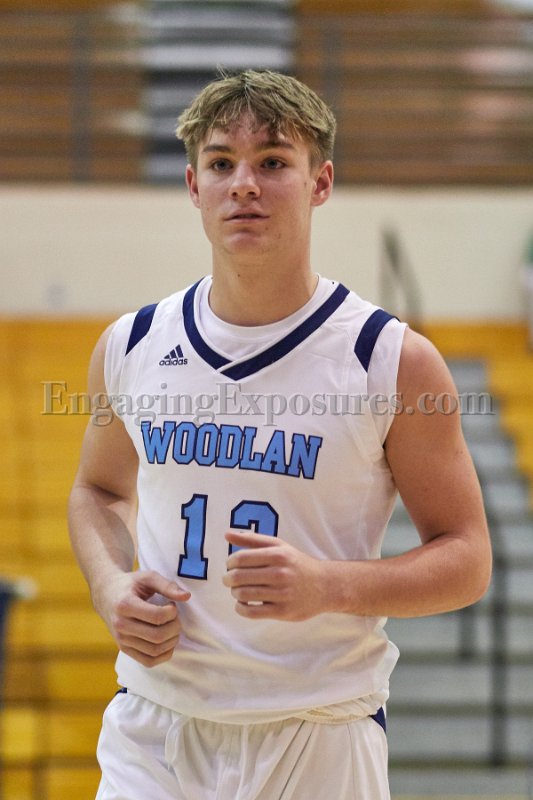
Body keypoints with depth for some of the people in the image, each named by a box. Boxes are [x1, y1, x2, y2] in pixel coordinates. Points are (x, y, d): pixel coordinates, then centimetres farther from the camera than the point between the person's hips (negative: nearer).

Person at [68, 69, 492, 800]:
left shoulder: (394, 363, -6)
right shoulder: (130, 349, 4)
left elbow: (466, 560, -3)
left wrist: (329, 586, -20)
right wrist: (111, 588, 0)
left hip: (320, 738, -2)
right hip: (153, 734, 2)